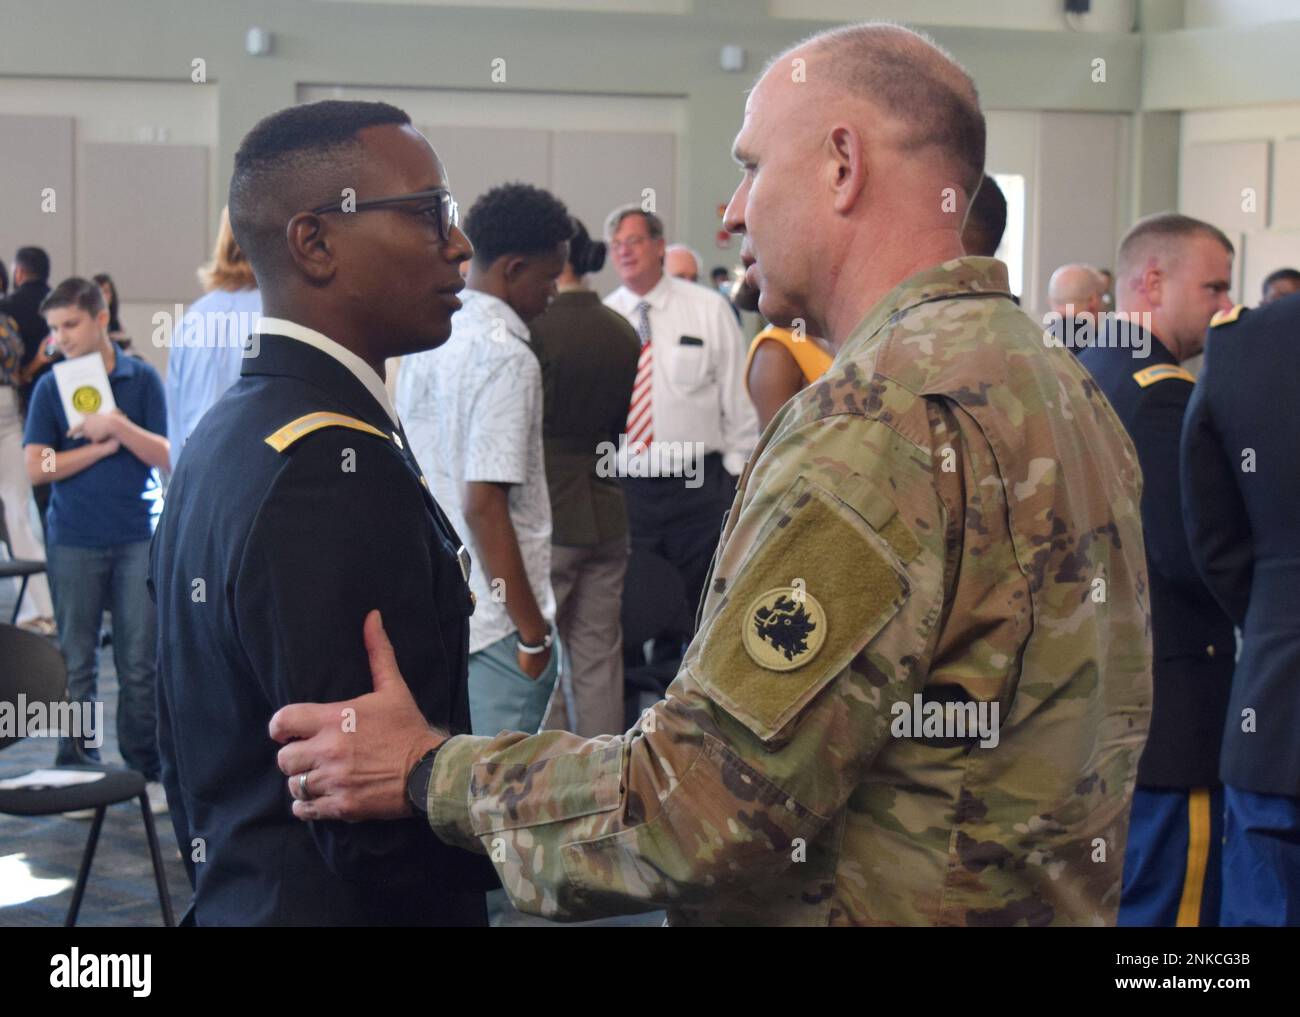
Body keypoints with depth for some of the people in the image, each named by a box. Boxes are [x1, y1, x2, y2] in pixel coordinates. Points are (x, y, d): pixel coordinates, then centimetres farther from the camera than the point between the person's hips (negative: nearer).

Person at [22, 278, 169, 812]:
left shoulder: (142, 378, 1)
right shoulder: (51, 386, 2)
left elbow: (167, 457, -3)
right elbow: (37, 468, -5)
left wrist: (120, 427, -17)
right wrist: (103, 446, -11)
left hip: (138, 537, 0)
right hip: (74, 541, 1)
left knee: (141, 663, 3)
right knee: (76, 663, 7)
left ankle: (146, 770, 12)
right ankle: (76, 770, 15)